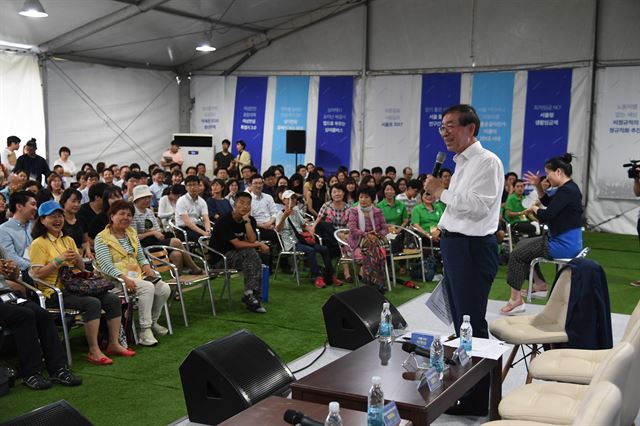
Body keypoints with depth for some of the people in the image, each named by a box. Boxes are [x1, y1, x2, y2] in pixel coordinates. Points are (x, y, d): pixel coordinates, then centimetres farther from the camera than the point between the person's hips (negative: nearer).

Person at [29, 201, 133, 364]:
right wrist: (59, 260, -18)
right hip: (54, 291, -7)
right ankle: (94, 352, -24)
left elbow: (81, 268, 18)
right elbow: (37, 274, -12)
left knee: (113, 299, -10)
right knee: (92, 303, -30)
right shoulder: (39, 243, -3)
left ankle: (114, 344, -2)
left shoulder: (68, 240, 18)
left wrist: (77, 258, -4)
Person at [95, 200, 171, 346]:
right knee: (148, 287, -32)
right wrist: (124, 279, -27)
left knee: (165, 288, -14)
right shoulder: (102, 238, -5)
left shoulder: (132, 233, 18)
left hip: (137, 275, 7)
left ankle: (152, 322, 6)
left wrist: (146, 266, 0)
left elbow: (141, 256, 23)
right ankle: (144, 330, -26)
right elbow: (106, 266, -15)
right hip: (117, 279, -7)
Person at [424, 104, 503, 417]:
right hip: (454, 245, 10)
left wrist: (441, 192, -14)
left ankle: (478, 399, 5)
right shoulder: (461, 163, 16)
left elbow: (477, 206, -23)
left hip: (472, 248, -10)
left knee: (472, 324, -5)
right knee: (460, 320, 17)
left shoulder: (487, 162, -13)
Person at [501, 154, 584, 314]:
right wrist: (537, 186, 12)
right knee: (522, 244, 21)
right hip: (565, 242, 10)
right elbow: (547, 202, 26)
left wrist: (534, 208, -4)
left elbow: (546, 216, -24)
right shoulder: (569, 188, 11)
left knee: (516, 254, -3)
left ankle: (516, 299, 3)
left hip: (563, 246, -10)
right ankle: (538, 283, 22)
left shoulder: (566, 191, -20)